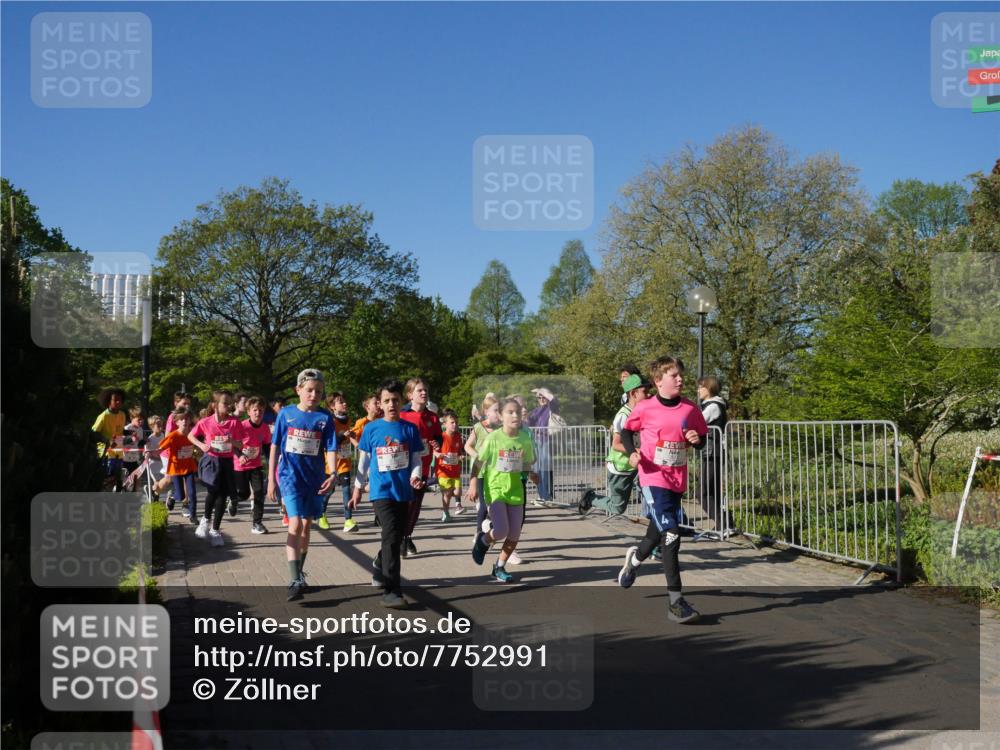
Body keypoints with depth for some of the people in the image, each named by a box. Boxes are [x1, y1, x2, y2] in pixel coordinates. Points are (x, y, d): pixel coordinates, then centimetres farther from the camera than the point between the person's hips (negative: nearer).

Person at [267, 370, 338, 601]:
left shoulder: (325, 417, 0)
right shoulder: (286, 414, 0)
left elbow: (331, 448, -4)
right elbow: (275, 446, 5)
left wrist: (332, 473, -21)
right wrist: (271, 478, 4)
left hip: (315, 478, 2)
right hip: (291, 476, -2)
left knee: (306, 526, 14)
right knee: (295, 524, -16)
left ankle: (299, 572, 33)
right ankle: (295, 581, -20)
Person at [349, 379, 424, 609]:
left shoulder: (410, 428, 4)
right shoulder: (371, 429, 1)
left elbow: (417, 458, 6)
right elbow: (363, 460, 8)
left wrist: (416, 476, -13)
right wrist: (358, 487, 11)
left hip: (404, 492, 3)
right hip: (381, 491, -3)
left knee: (396, 538, 15)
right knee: (391, 538, -15)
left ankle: (380, 569, 43)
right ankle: (391, 591, -13)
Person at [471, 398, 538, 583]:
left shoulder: (525, 439, -1)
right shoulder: (493, 438, -12)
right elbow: (479, 462, -5)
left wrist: (531, 475, -5)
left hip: (515, 490, 4)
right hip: (495, 489, -4)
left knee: (514, 535, 4)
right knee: (501, 531, -17)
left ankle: (499, 567, 25)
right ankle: (483, 540, 18)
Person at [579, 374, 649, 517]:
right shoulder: (624, 415, -21)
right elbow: (616, 444, -23)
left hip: (633, 467, 7)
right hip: (619, 468, -7)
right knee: (617, 508, 7)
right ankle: (590, 499, 25)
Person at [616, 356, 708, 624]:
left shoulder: (690, 409, -1)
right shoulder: (645, 408, -8)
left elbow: (702, 439, 12)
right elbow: (626, 430, 7)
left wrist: (697, 439, -11)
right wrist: (632, 453, -9)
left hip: (678, 480, 5)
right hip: (653, 478, -5)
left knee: (660, 531, 20)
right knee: (671, 534, -15)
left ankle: (635, 558, 55)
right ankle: (675, 601, -9)